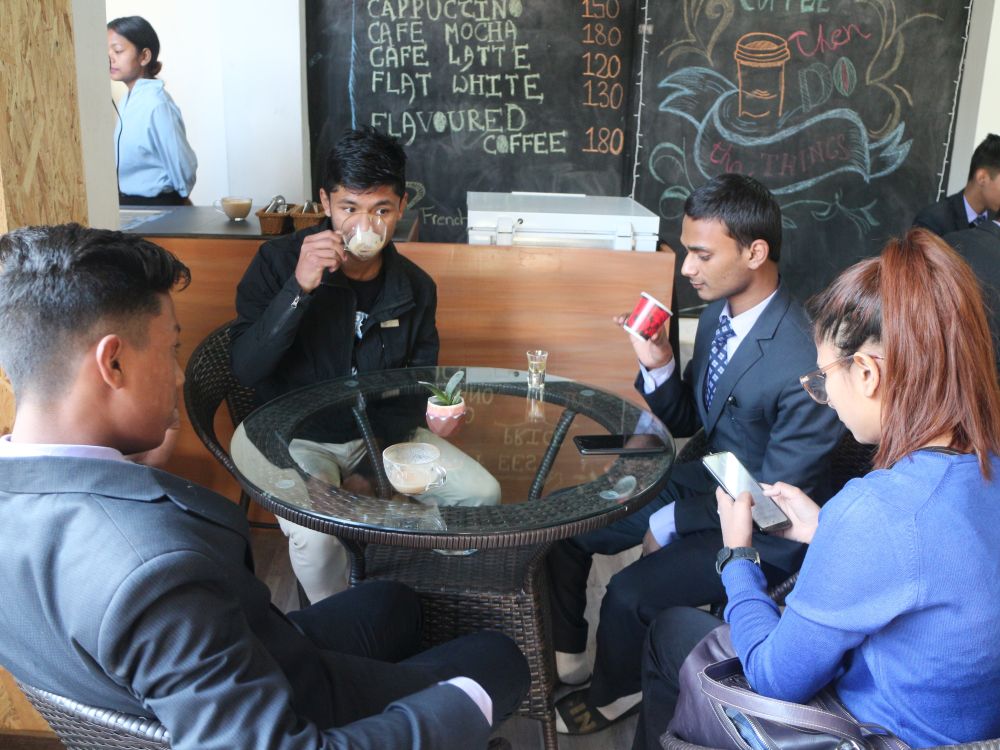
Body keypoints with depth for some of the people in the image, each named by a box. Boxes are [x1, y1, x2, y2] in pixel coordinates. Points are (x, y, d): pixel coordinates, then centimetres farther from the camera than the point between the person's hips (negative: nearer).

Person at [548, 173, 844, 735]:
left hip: (760, 528, -8)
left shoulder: (803, 365, -31)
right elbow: (687, 423, 4)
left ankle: (614, 693, 13)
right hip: (708, 480, 8)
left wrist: (673, 522, -15)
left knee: (629, 594, -22)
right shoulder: (717, 313, -7)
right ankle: (565, 654, 26)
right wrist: (658, 368, -15)